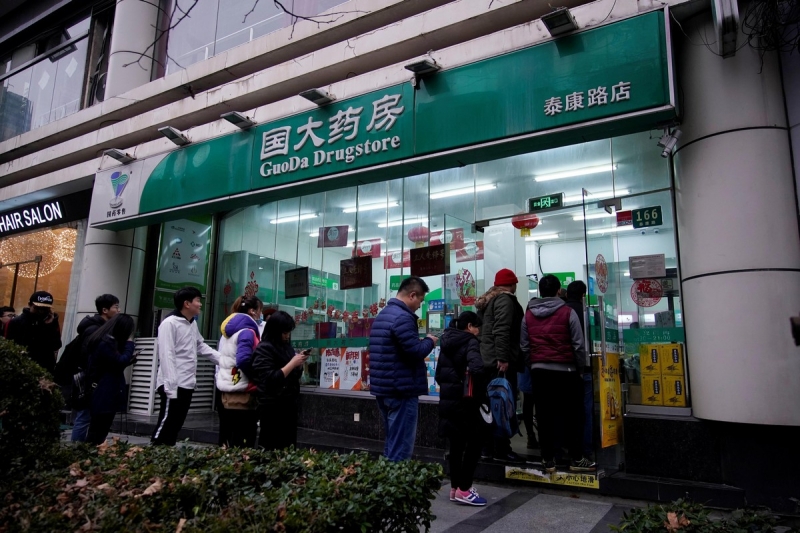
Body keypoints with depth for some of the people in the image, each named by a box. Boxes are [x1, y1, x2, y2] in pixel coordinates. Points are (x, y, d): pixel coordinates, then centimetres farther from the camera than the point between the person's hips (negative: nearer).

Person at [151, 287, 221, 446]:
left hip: (187, 385, 9)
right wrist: (171, 385, -23)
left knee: (176, 425, 12)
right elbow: (167, 356, -19)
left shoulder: (193, 324, 14)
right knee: (166, 423, -4)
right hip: (173, 385, -9)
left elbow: (202, 347, 21)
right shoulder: (169, 324, -14)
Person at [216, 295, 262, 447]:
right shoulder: (247, 331, -14)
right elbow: (244, 360, -26)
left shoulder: (228, 330, 14)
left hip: (226, 394, 9)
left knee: (226, 443, 16)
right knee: (243, 446, -2)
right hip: (243, 395, -9)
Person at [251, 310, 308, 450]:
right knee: (273, 448, 0)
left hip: (289, 404, 7)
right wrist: (292, 363, -18)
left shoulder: (287, 347, 11)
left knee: (289, 447, 11)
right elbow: (271, 380, -19)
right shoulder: (264, 349, -12)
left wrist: (300, 363, -2)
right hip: (272, 407, -7)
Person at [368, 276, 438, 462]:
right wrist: (429, 341, -4)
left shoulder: (382, 315, 14)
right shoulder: (402, 317, -18)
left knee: (392, 442, 18)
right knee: (401, 446, -3)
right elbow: (416, 351, -24)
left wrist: (421, 342, 13)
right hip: (401, 390, -10)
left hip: (383, 387, 10)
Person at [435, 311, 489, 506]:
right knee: (475, 443, 2)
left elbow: (439, 373, 16)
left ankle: (455, 487, 19)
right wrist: (480, 390, -16)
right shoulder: (470, 342, -11)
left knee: (456, 445, 14)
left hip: (447, 399, 8)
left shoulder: (447, 343, 13)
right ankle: (464, 489, 2)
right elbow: (476, 368, -29)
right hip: (465, 401, -8)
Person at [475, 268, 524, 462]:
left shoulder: (488, 300, 22)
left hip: (488, 359, 10)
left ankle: (491, 447, 18)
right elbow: (502, 331, -20)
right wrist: (503, 358, -24)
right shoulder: (505, 299, -8)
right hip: (501, 361, -10)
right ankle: (501, 449, -5)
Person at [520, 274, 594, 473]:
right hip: (564, 370, -3)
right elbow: (578, 345, -6)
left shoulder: (528, 314, 5)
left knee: (544, 415, 7)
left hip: (539, 371, 3)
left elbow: (524, 346, 6)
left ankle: (548, 459, 13)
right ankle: (576, 459, 13)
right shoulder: (567, 312, -6)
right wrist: (581, 369, 5)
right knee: (571, 415, 7)